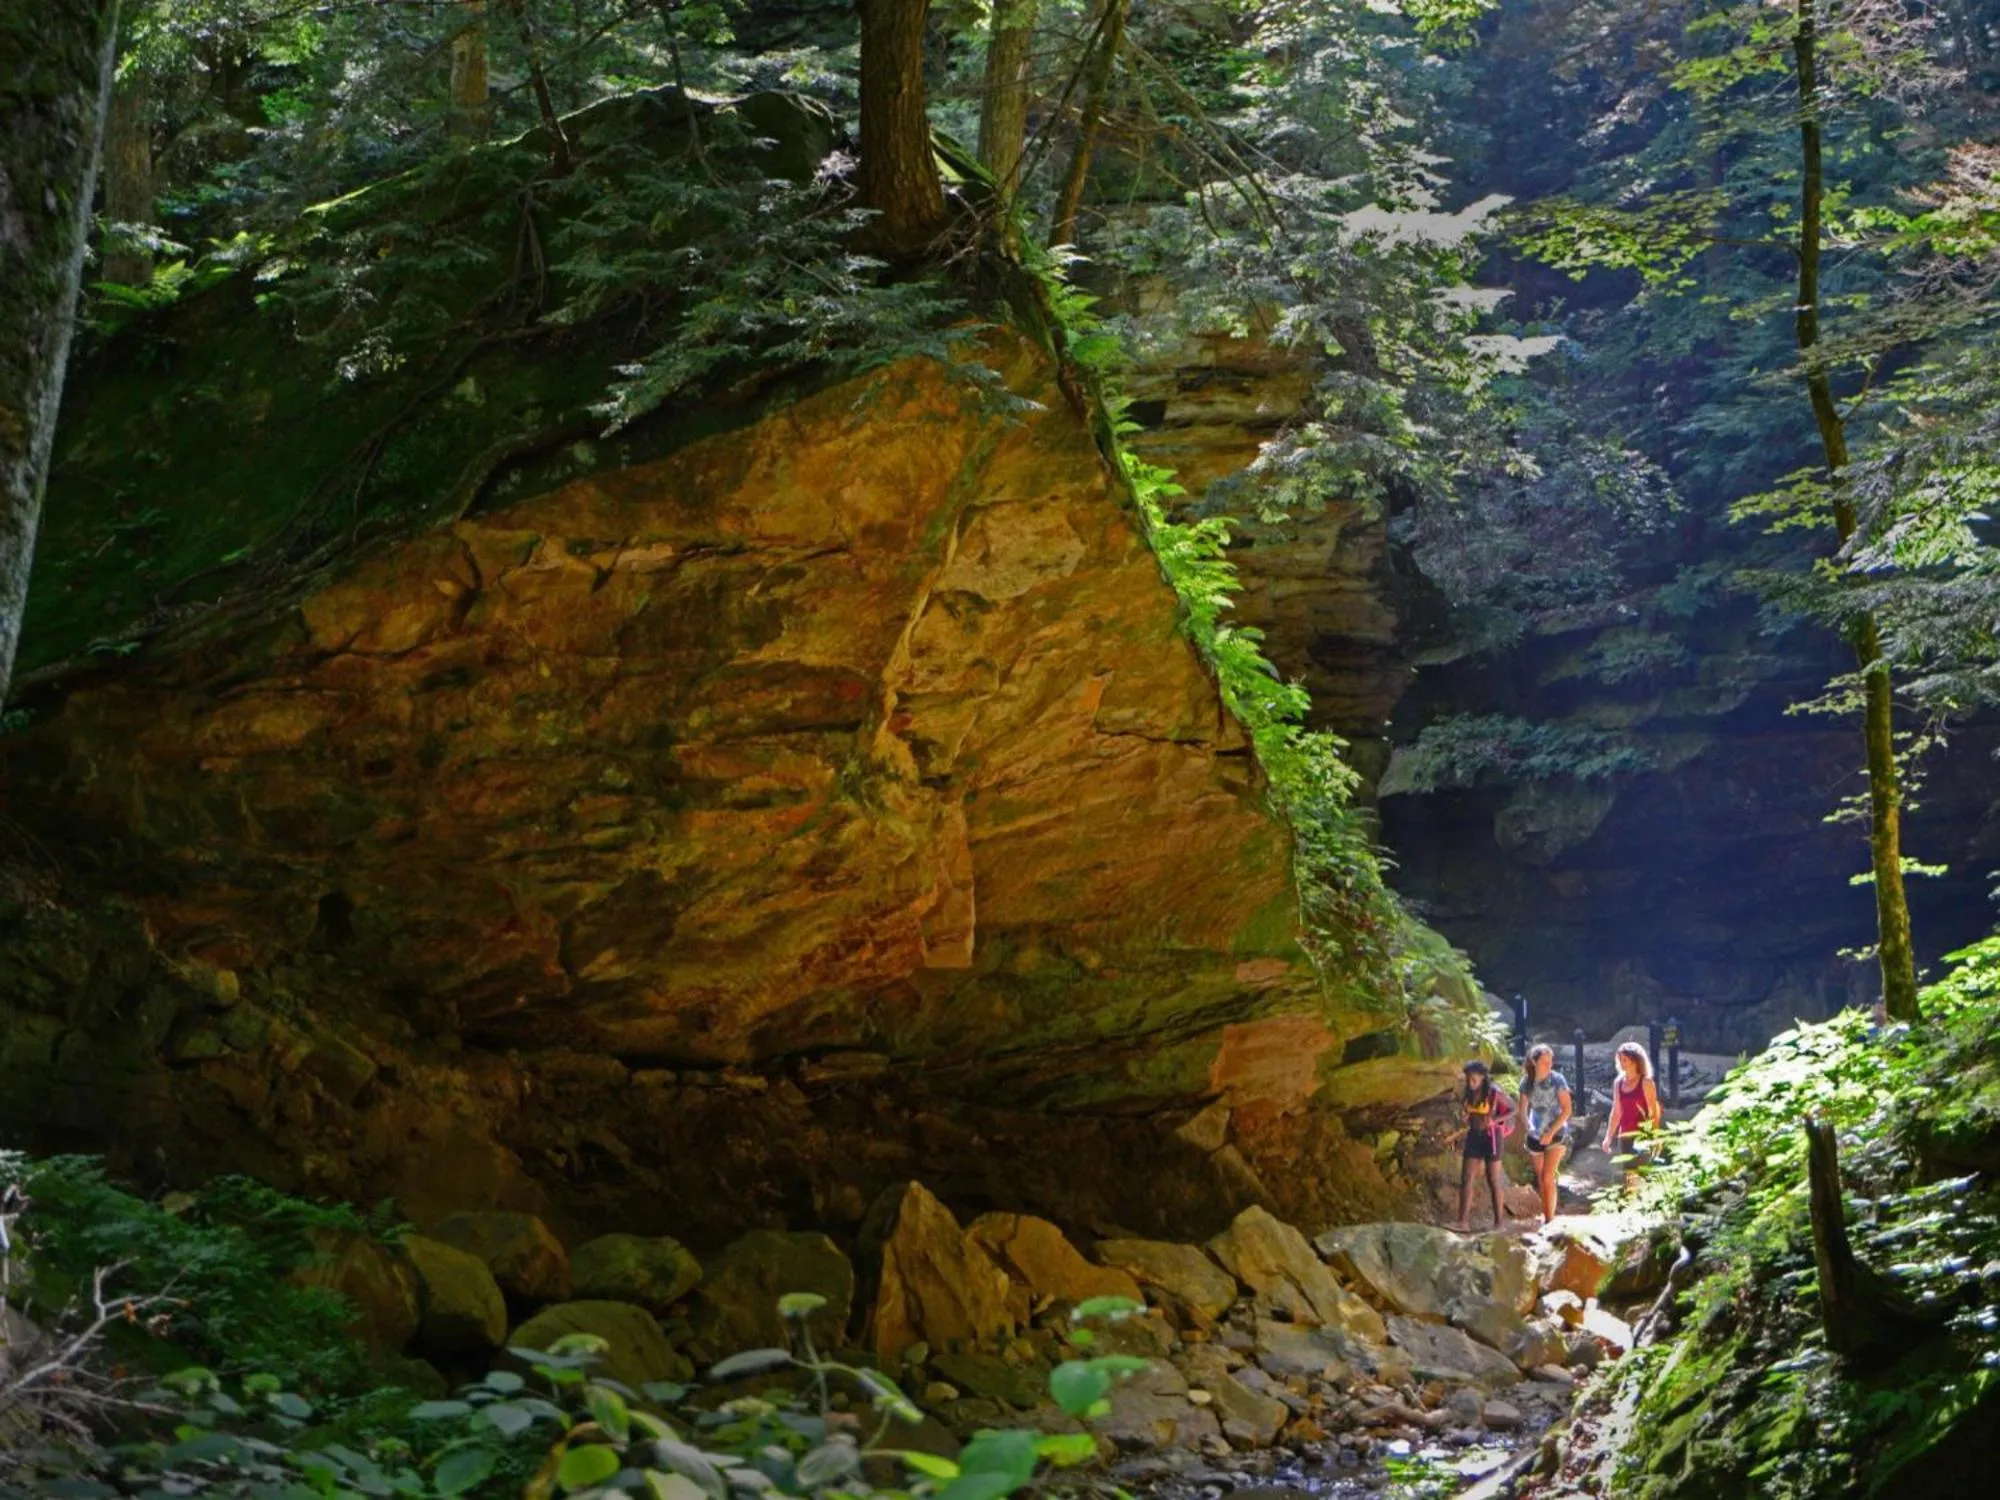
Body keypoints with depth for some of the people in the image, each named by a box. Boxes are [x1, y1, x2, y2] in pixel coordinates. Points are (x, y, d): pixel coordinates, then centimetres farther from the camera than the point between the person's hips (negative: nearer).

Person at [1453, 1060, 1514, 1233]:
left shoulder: (1494, 1094, -13)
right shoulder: (1469, 1094, 4)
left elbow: (1513, 1110, -6)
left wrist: (1494, 1120, -18)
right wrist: (1467, 1120, -1)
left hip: (1491, 1137, -5)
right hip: (1473, 1137, 5)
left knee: (1493, 1180, 4)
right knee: (1465, 1179, -4)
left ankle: (1499, 1221, 15)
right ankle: (1464, 1222, -7)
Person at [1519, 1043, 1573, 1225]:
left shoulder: (1557, 1080, -13)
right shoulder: (1526, 1083, -3)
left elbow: (1567, 1110, -12)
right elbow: (1523, 1110, 12)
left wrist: (1551, 1132, -15)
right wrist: (1528, 1129, 1)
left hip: (1556, 1133, -4)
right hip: (1536, 1135, 4)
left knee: (1548, 1177, -13)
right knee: (1540, 1178, 9)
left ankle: (1549, 1218, -10)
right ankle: (1546, 1213, 21)